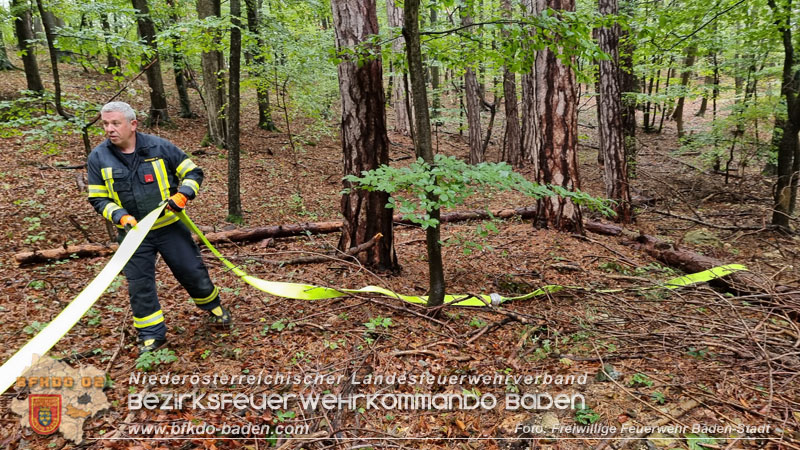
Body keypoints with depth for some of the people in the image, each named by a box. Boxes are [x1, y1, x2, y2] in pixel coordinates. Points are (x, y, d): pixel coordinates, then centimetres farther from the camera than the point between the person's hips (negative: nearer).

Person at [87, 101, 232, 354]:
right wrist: (121, 217, -16)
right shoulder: (98, 158, -4)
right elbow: (98, 199, 1)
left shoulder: (159, 147, -9)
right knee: (139, 285, 5)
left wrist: (182, 195, -19)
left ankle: (214, 307, 34)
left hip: (170, 226, -1)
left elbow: (193, 172, 0)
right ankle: (152, 335, 22)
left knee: (192, 272, 7)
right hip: (132, 232, 2)